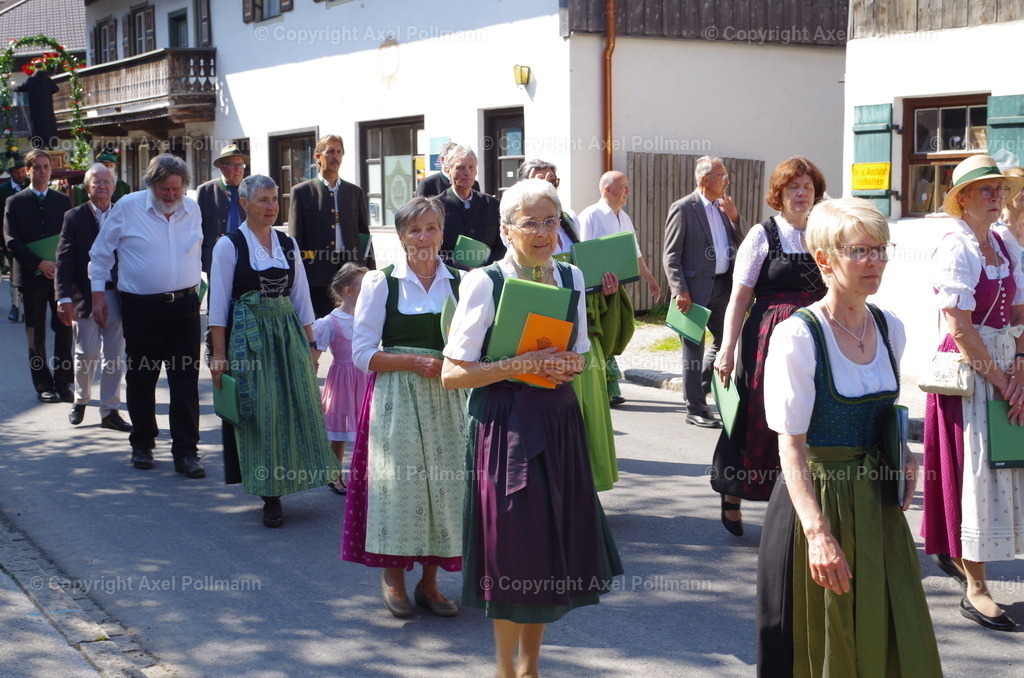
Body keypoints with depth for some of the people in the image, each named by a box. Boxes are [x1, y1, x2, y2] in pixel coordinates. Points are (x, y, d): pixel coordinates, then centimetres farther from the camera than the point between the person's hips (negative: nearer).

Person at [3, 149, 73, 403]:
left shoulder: (63, 201, 9)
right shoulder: (15, 202, 3)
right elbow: (11, 241, -4)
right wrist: (40, 263, -14)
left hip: (61, 274, 1)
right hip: (31, 276, -1)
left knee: (64, 330, -1)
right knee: (36, 335, 5)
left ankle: (63, 383, 8)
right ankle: (43, 386, 13)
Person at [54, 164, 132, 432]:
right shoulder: (74, 217, 1)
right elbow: (64, 260, -4)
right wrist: (64, 298, -13)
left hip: (116, 295, 2)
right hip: (85, 295, -2)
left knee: (114, 356, 4)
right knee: (86, 352, 2)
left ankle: (110, 411, 13)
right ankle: (81, 399, 27)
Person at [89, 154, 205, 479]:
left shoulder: (192, 209, 5)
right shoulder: (127, 207, -4)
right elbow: (101, 252, 4)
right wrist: (98, 293, 2)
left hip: (184, 305, 2)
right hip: (141, 307, -2)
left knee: (186, 380, -2)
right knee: (141, 378, 8)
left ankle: (185, 452, 3)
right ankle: (142, 445, 24)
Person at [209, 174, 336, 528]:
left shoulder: (288, 245, 10)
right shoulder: (229, 245, -3)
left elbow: (301, 298, 12)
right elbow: (218, 303, -5)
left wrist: (310, 344, 8)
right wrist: (219, 354, -10)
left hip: (288, 333, 4)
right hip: (248, 336, -4)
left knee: (296, 408, 1)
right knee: (260, 413, -3)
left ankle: (280, 484, 17)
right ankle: (270, 496, 6)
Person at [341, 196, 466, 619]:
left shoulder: (460, 283, 8)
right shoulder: (381, 283, 2)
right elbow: (363, 353, -2)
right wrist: (416, 362, -13)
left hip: (448, 398, 3)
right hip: (396, 398, -2)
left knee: (444, 482, 2)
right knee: (399, 481, -5)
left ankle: (429, 581, 16)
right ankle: (393, 577, 14)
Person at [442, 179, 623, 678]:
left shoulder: (571, 277, 7)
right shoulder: (484, 282, -10)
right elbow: (452, 374, -12)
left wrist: (568, 365, -6)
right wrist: (523, 365, -19)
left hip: (559, 424, 6)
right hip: (504, 426, -5)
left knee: (553, 545, 11)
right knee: (511, 549, 0)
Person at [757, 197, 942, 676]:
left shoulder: (890, 329, 3)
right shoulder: (797, 337, -18)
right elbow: (791, 446, -19)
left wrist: (901, 456, -1)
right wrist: (817, 532, -28)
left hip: (877, 501, 6)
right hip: (818, 498, -6)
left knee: (896, 639, 13)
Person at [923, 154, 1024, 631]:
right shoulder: (955, 248, -12)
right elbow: (961, 328, -17)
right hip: (966, 367, -7)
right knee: (974, 467, -4)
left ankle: (953, 551, 33)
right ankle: (975, 589, 3)